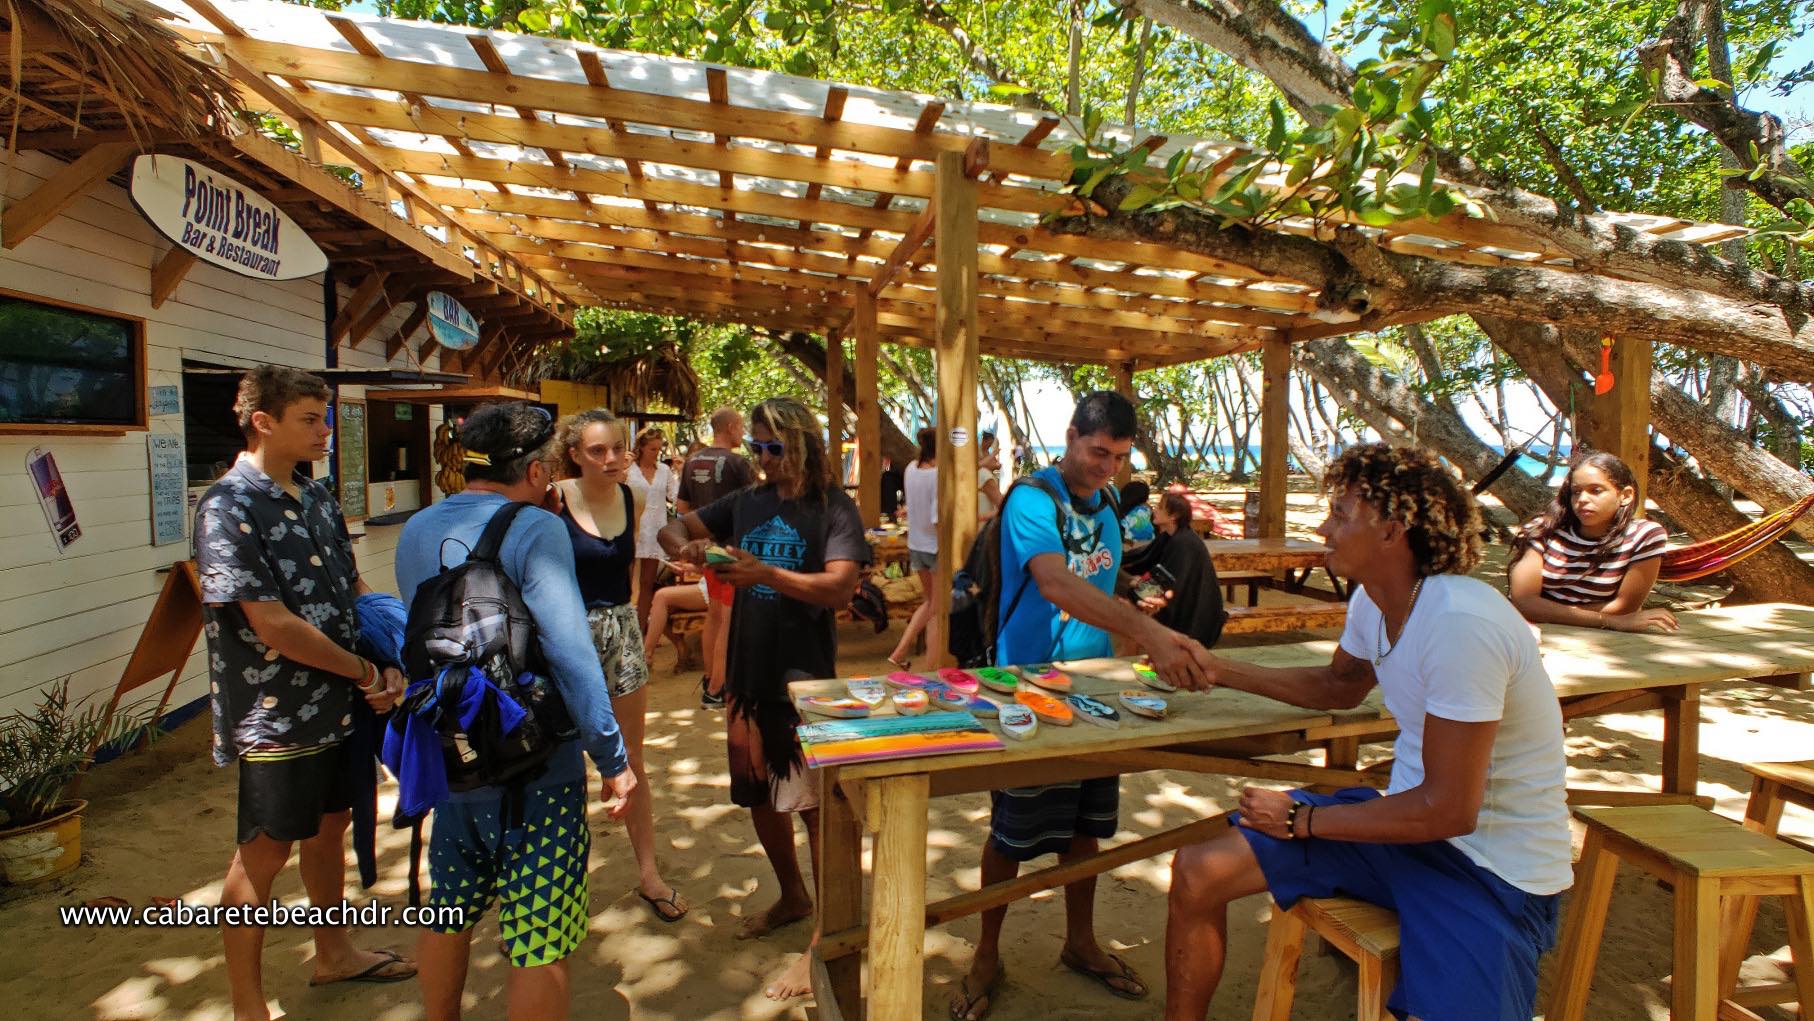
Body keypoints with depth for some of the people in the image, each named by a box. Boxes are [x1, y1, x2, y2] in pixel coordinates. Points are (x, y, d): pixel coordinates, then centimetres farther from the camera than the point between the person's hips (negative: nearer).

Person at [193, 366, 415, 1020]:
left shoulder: (317, 497, 7)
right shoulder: (229, 508, -18)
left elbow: (353, 586, 11)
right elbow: (275, 628, -23)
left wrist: (390, 664, -4)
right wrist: (368, 673, -14)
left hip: (342, 703, 8)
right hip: (278, 715, -8)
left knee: (331, 826, 21)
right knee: (263, 854, 6)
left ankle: (333, 954, 42)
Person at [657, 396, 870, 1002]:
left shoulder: (833, 509, -10)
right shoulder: (747, 503, 6)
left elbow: (841, 587, -21)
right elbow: (674, 528, 12)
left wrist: (767, 574, -33)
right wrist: (684, 546, -12)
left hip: (805, 681, -7)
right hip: (748, 676, 7)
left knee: (816, 807, 0)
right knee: (759, 797, 19)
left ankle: (825, 937, 12)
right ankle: (793, 896, 41)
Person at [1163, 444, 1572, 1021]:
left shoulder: (1461, 623, -27)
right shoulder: (1372, 600, -1)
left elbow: (1449, 811, -24)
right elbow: (1340, 687, 21)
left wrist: (1300, 819, -14)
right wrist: (1222, 671, 10)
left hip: (1493, 868, -7)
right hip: (1407, 815, 7)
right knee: (1198, 874, -2)